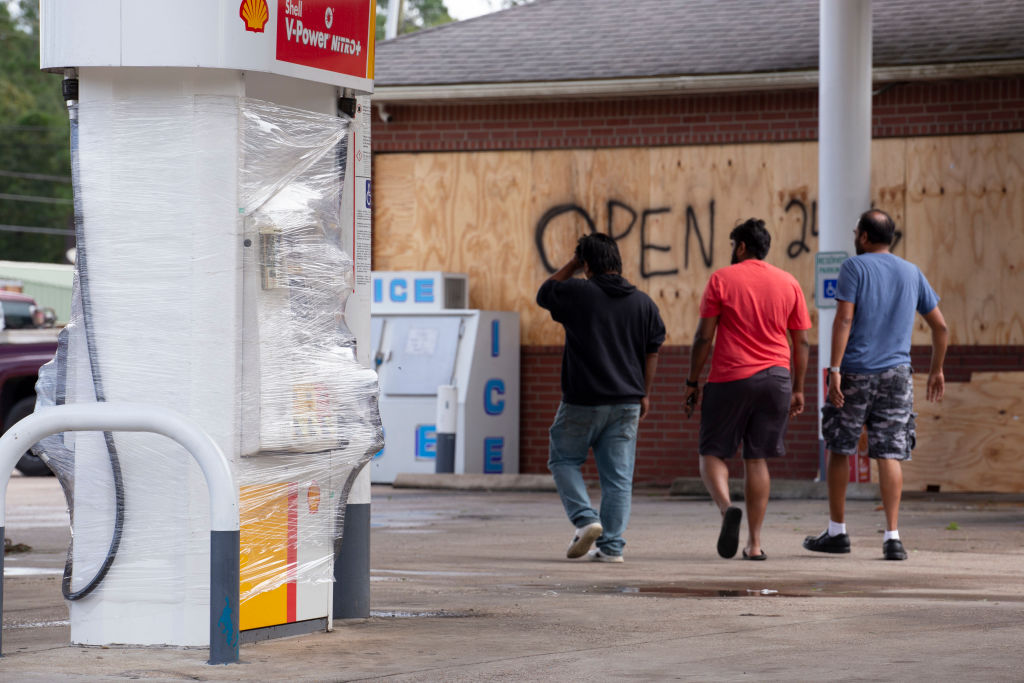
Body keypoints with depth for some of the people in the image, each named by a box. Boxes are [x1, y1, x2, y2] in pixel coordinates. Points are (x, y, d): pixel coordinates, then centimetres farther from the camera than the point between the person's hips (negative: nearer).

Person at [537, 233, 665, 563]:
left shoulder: (576, 293, -8)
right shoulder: (643, 303, 5)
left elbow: (543, 294, 13)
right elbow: (652, 352, 10)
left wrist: (572, 264, 15)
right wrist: (644, 394, 17)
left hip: (583, 399, -3)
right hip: (627, 401, 4)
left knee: (563, 459, 14)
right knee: (618, 476, 5)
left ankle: (585, 519, -3)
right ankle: (611, 545, 2)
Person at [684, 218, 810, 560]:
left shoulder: (721, 279, 0)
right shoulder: (789, 283, 10)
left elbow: (704, 336, -3)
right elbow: (802, 343, 9)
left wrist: (692, 382, 3)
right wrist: (798, 389, 16)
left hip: (729, 378, -3)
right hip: (776, 378, 3)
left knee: (713, 452, 6)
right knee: (757, 459, 8)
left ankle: (726, 507, -23)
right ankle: (754, 542, 5)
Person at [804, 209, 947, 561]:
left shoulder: (854, 267, -2)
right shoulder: (912, 273, 12)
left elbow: (843, 319, -13)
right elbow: (940, 326, 15)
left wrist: (835, 369, -15)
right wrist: (936, 370, 26)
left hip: (855, 373, -3)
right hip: (896, 374, 3)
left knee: (840, 449, 9)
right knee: (889, 454, 0)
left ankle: (837, 531, 15)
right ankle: (892, 536, -9)